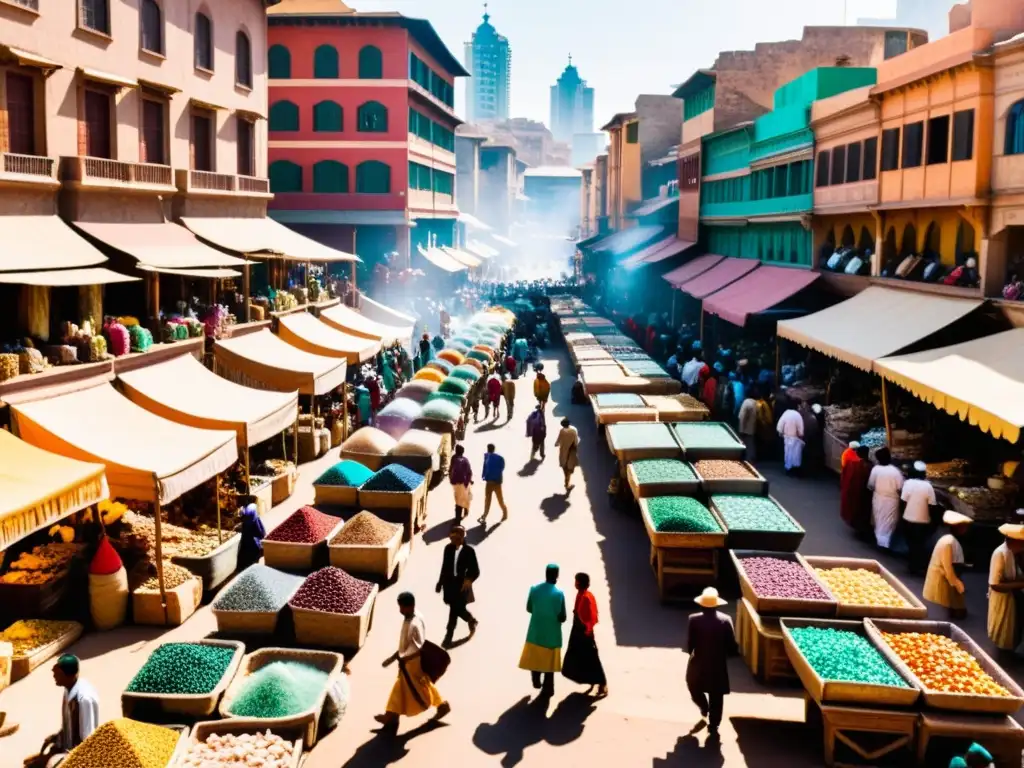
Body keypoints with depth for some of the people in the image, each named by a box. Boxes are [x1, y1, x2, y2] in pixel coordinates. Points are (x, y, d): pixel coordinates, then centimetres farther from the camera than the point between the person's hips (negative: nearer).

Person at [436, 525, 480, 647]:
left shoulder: (469, 551, -15)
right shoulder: (448, 548, -3)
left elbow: (475, 571, -10)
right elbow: (444, 567, 7)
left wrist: (469, 580, -29)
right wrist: (440, 583, 10)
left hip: (462, 585, -5)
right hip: (449, 583, 5)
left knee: (455, 610, 1)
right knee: (457, 609, 16)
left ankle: (448, 637, 19)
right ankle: (471, 621, 46)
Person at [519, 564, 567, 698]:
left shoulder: (534, 589, -10)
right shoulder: (559, 593, -18)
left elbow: (529, 608, 2)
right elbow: (562, 617, -14)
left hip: (535, 631, 2)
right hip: (551, 633, -2)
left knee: (534, 657, 23)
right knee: (549, 662, 11)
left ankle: (536, 681, 34)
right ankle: (547, 689, 19)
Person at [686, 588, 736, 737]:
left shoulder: (694, 620, -15)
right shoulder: (725, 620, -11)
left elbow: (689, 644, -12)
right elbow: (732, 646, -8)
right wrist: (724, 654, 11)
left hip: (698, 663, -1)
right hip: (718, 665, 1)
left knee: (694, 687, 29)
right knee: (716, 697, 13)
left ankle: (704, 707, 31)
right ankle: (713, 725, 17)